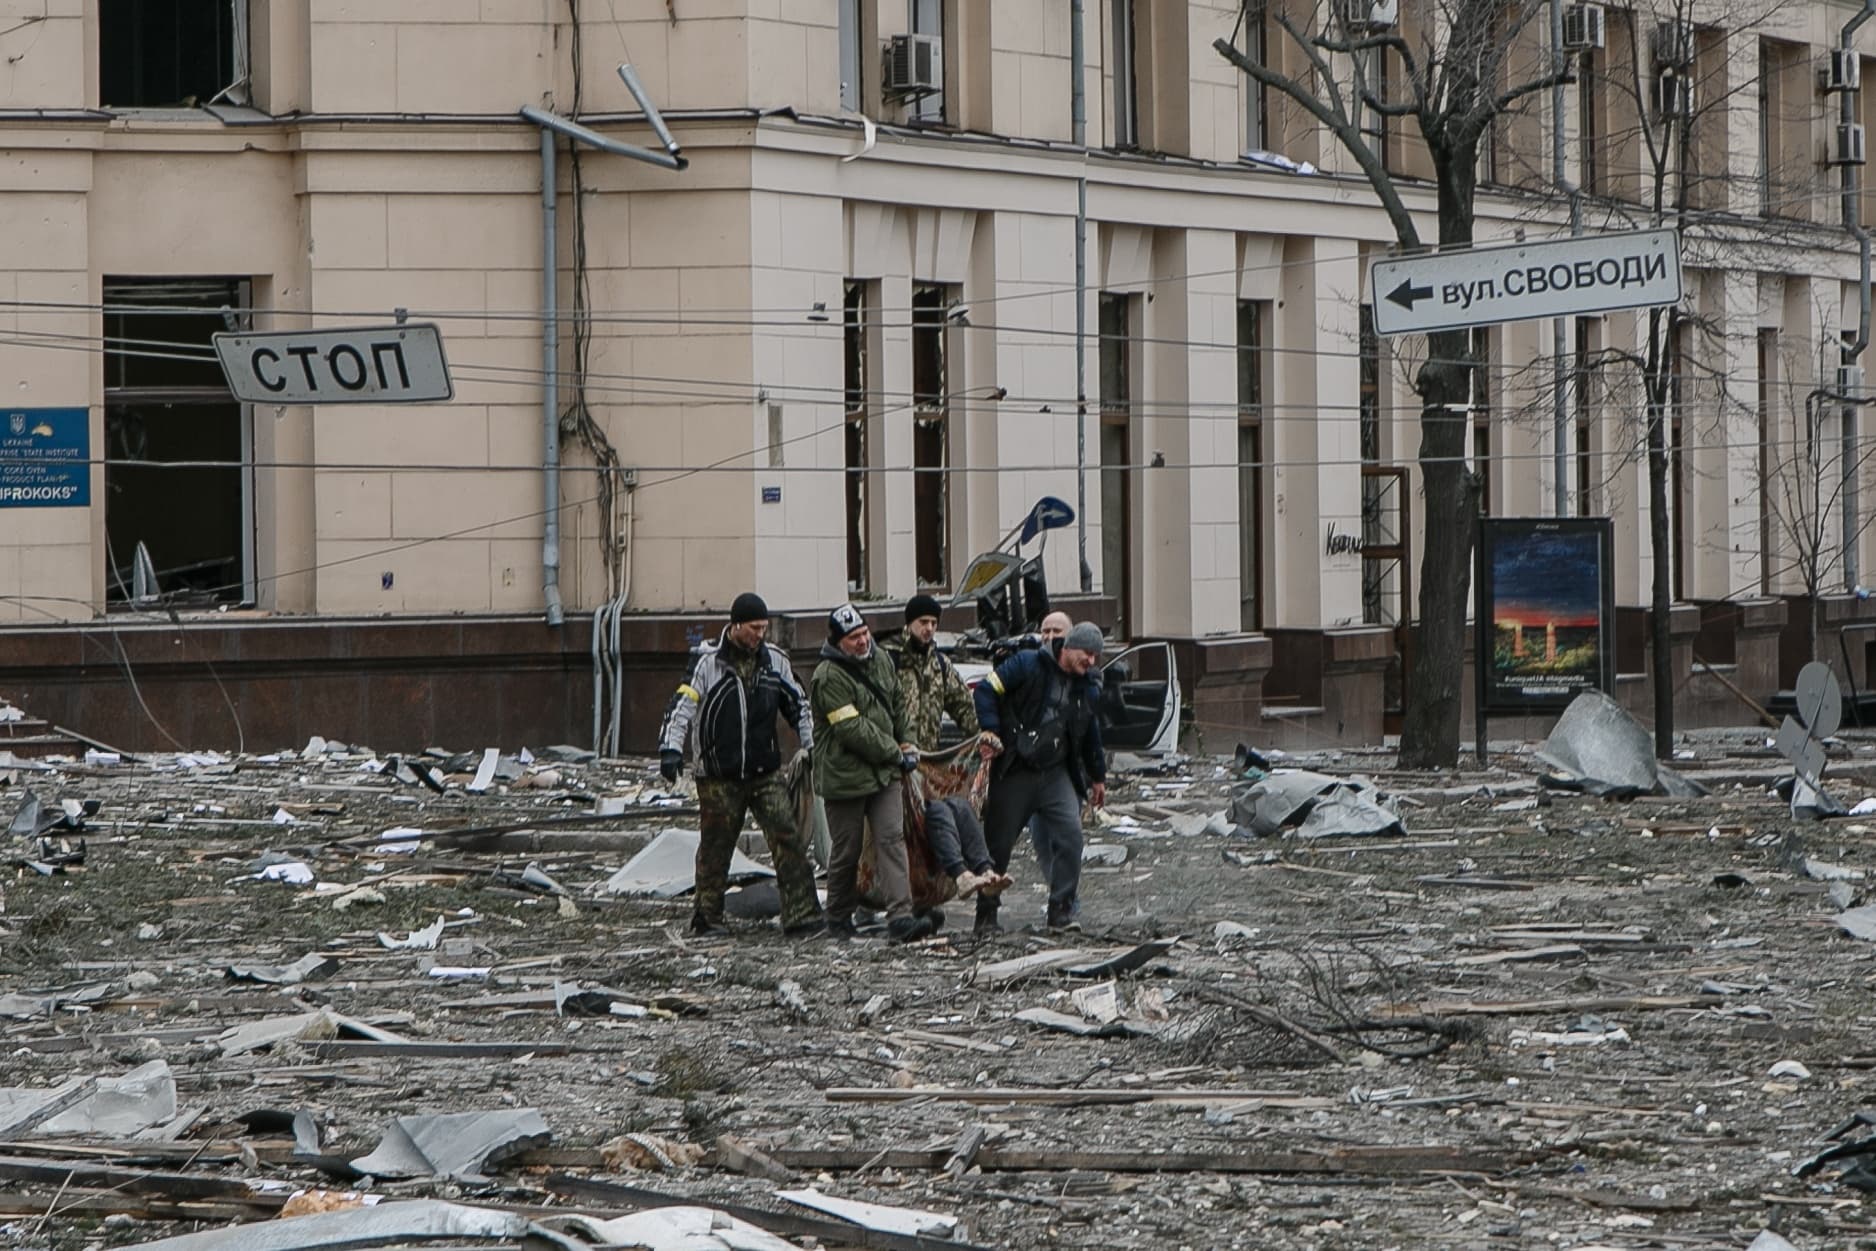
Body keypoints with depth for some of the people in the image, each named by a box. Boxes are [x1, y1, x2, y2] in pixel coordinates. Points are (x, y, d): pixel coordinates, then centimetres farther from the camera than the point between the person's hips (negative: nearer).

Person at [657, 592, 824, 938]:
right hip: (719, 778, -3)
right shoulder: (708, 662, -6)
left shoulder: (774, 660, 7)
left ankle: (801, 916, -9)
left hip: (766, 773, 3)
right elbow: (682, 705, -11)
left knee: (788, 838, -8)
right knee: (715, 847, 6)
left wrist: (814, 747, 15)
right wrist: (671, 748, -25)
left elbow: (797, 704, 18)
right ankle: (706, 917, 20)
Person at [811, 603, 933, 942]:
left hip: (885, 773, 6)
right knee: (846, 850, 4)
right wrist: (895, 754, -14)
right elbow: (852, 729, -21)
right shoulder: (829, 677, -17)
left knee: (892, 839, -6)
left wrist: (905, 743, 16)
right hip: (845, 776, -6)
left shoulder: (882, 661, 8)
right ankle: (839, 918, 21)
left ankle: (900, 915, -15)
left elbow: (897, 707, 25)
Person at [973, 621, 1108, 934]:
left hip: (1056, 775, 4)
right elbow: (988, 691, -9)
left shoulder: (1088, 688, 9)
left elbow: (1091, 735, 23)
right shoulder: (1028, 665, -8)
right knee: (999, 841, 2)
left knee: (1070, 833, -15)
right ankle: (986, 914, 14)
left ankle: (1062, 910, -9)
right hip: (1015, 773, -4)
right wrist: (991, 732, -18)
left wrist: (1098, 777, 28)